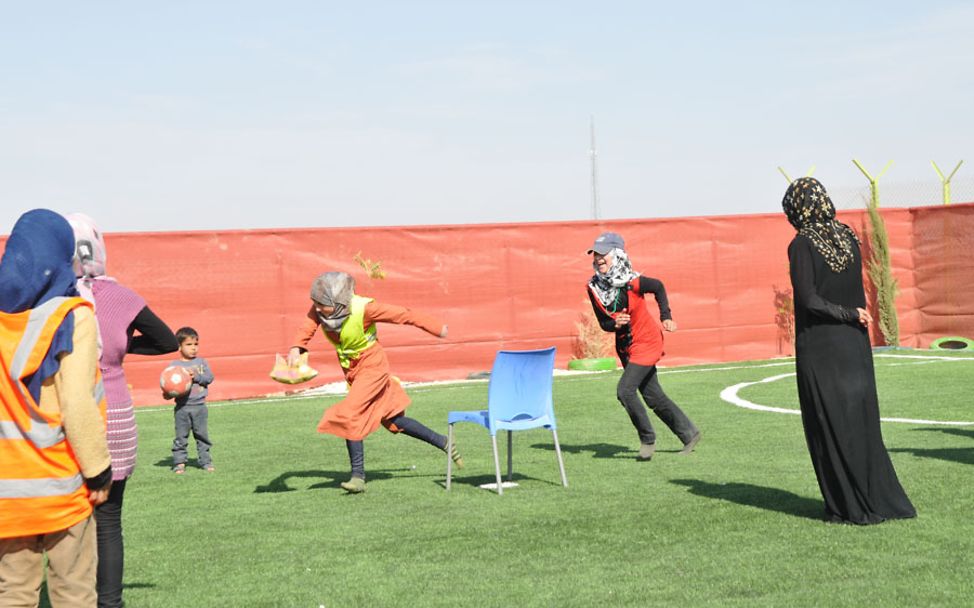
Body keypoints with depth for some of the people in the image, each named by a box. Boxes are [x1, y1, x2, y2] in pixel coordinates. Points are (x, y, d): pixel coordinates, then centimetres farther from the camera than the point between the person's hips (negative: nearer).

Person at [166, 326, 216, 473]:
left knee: (202, 435, 7)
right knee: (181, 437, 2)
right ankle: (179, 462, 9)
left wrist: (196, 376, -19)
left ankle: (205, 461, 15)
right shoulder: (174, 365, -1)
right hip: (182, 407, -2)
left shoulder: (201, 362, 6)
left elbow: (209, 377, -4)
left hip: (199, 406, 2)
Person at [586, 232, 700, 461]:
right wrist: (615, 324, -24)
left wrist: (666, 317, -4)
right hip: (625, 347, 6)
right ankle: (689, 434, 30)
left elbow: (658, 287, -1)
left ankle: (648, 440, -1)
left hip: (646, 342, -6)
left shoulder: (632, 283, -22)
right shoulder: (594, 287, -9)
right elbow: (604, 323, -2)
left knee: (625, 390, -18)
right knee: (653, 397, 13)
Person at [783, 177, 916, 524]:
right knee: (860, 421, 12)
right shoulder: (849, 237, 4)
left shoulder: (801, 245, -13)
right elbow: (858, 295, 7)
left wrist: (850, 314, -9)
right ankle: (881, 499, 15)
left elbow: (808, 299, -18)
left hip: (819, 348, -6)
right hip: (854, 344, 6)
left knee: (830, 426, 3)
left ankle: (850, 507, 7)